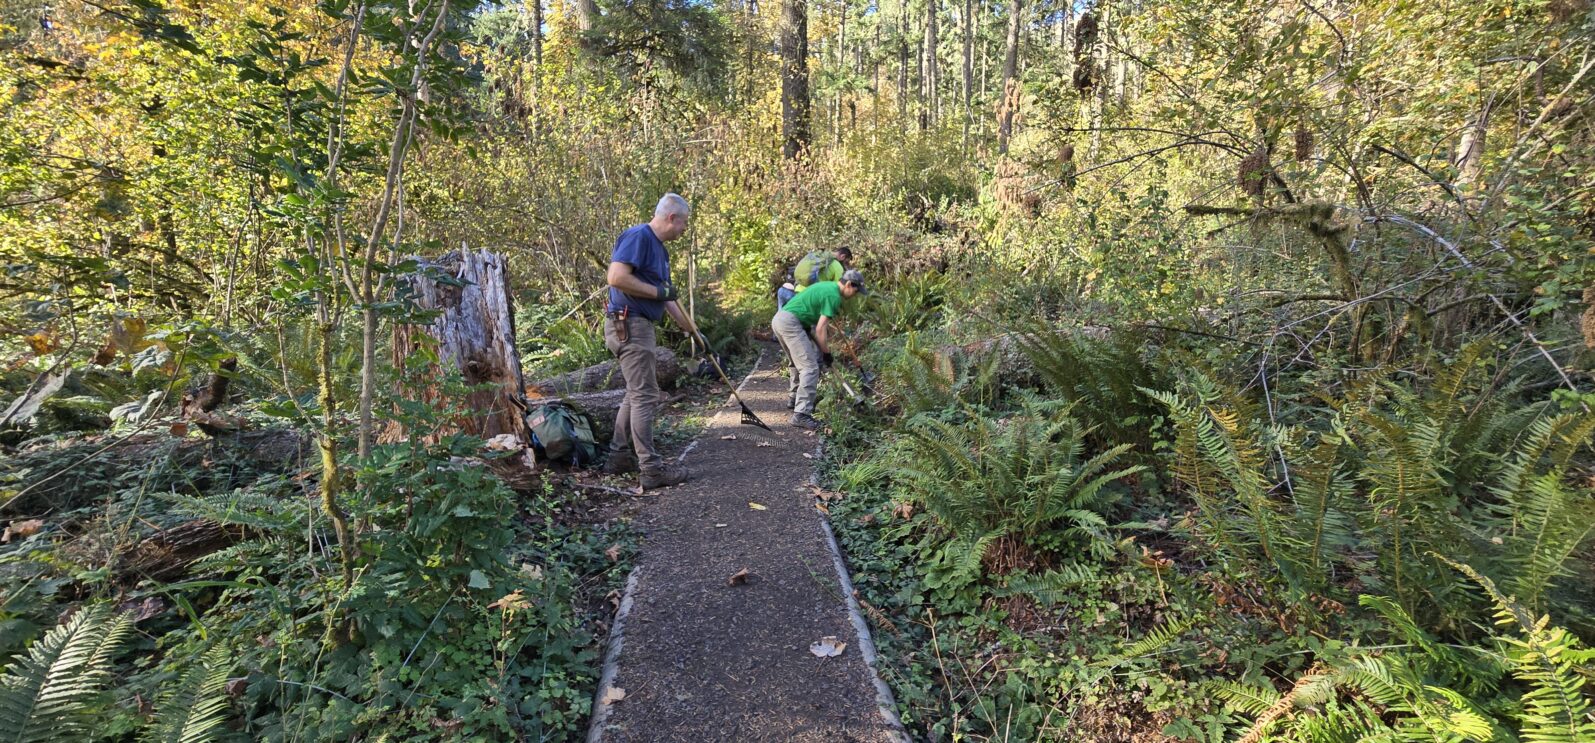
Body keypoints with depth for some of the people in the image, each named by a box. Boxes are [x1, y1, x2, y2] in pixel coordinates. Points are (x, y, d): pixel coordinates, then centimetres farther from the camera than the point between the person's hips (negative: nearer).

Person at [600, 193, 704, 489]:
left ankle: (620, 456, 25)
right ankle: (651, 468, -1)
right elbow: (616, 277, -26)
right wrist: (658, 291, -16)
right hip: (629, 325, -10)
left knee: (636, 394, 16)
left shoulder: (660, 249, 17)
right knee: (645, 397, -7)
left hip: (639, 327, 10)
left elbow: (668, 300, 22)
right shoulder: (637, 237, -13)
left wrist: (695, 332, 23)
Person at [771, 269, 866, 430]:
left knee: (799, 363, 26)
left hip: (779, 319, 11)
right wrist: (826, 353, -3)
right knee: (810, 368, -12)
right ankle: (801, 414, -17)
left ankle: (796, 400, 38)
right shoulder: (834, 296, -10)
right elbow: (820, 329, -13)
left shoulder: (828, 286, 20)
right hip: (790, 322, -11)